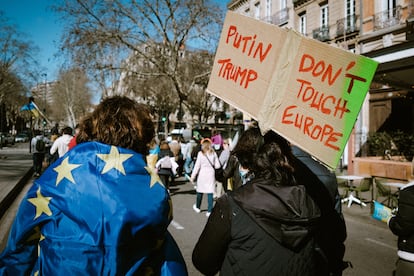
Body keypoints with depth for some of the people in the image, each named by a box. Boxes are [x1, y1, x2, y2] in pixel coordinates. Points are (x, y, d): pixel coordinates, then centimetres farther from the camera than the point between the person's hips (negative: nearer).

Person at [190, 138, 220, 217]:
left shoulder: (200, 153, -7)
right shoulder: (213, 153, -1)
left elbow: (197, 166, -6)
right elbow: (217, 166, 1)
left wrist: (193, 176, 1)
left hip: (202, 174, -1)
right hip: (211, 174, 1)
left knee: (200, 191, 15)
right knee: (210, 193, 2)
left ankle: (197, 207, 33)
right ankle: (209, 211, 1)